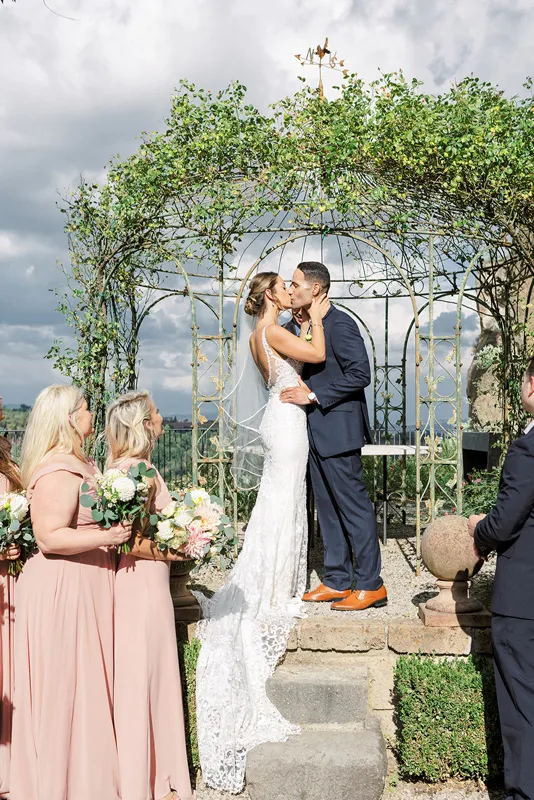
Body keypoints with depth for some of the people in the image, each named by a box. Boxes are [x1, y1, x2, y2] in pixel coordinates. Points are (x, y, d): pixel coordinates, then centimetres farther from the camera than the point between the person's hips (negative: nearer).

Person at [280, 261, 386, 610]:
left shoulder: (340, 323, -14)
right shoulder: (304, 326, 13)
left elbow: (360, 374, -19)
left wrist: (314, 396, -18)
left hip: (338, 431, -9)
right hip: (317, 432, 10)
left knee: (354, 506, -2)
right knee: (328, 508, 14)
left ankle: (370, 585, 7)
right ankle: (337, 581, 23)